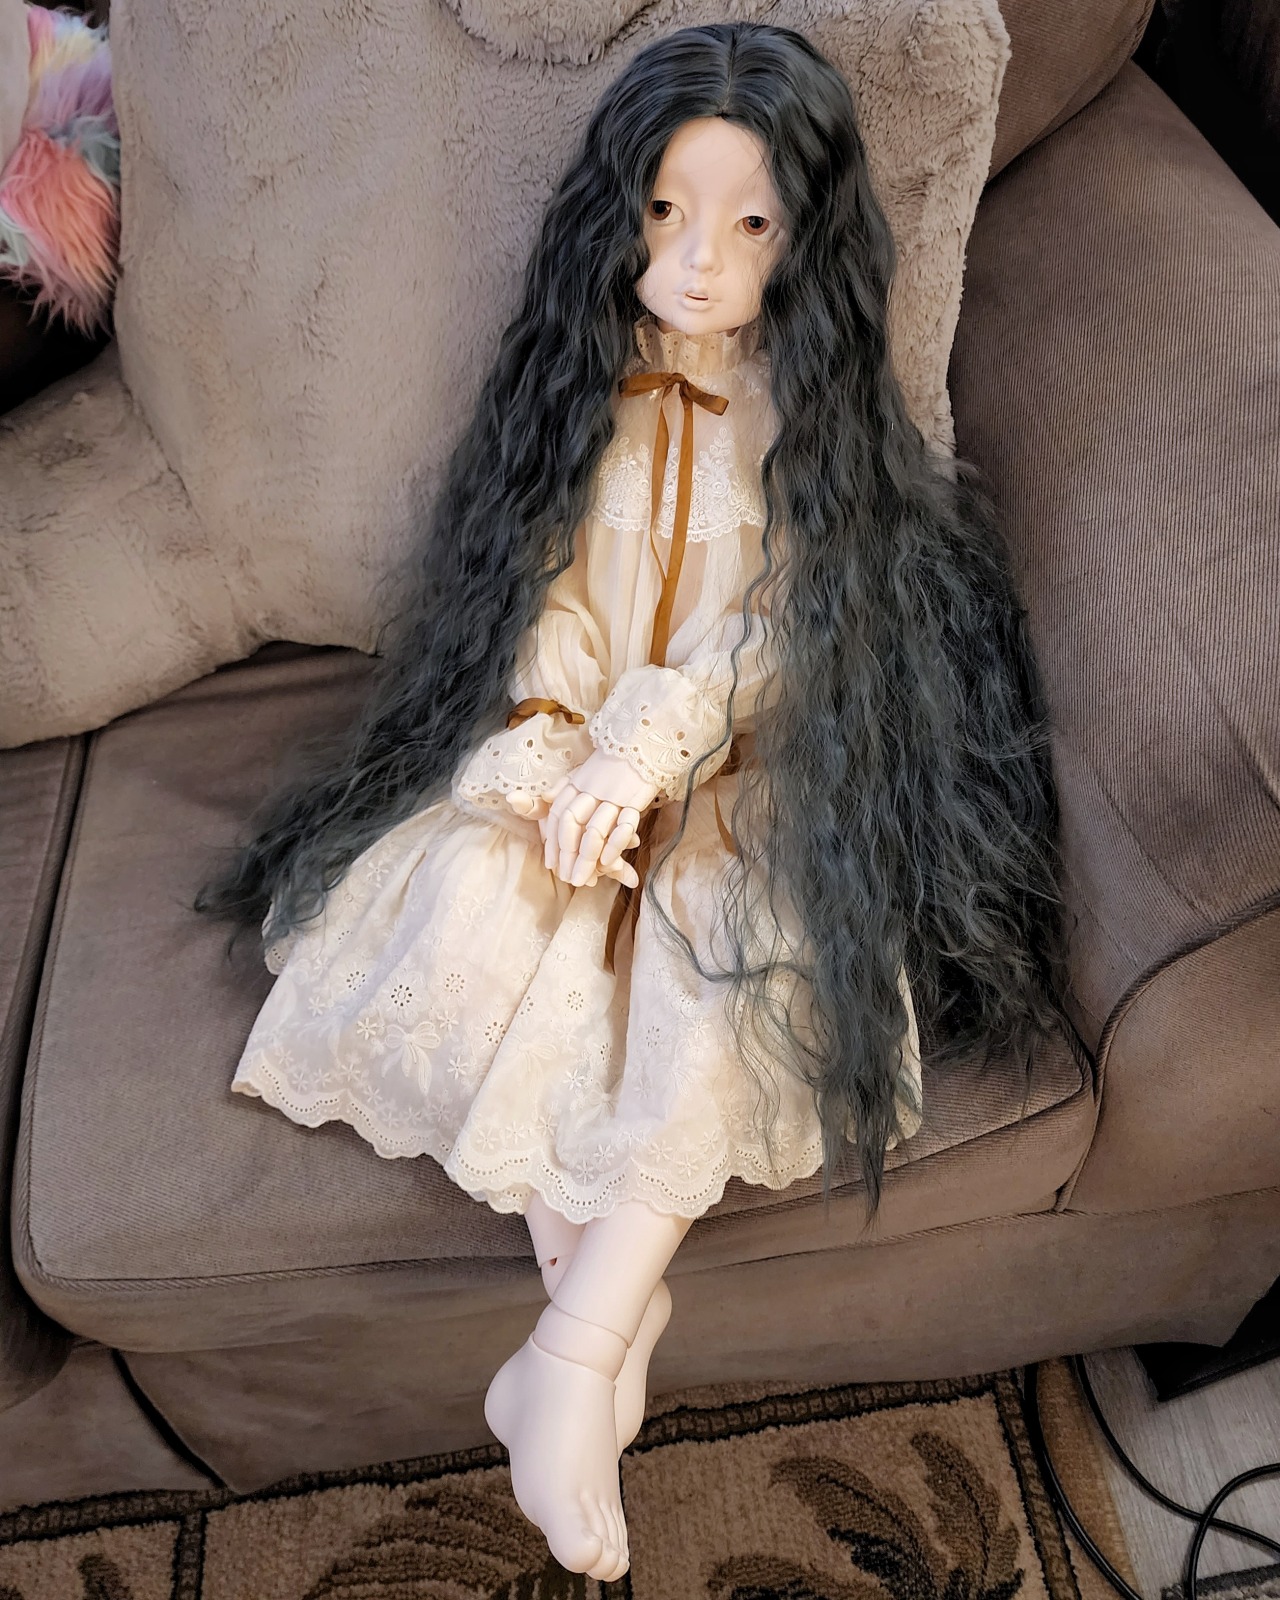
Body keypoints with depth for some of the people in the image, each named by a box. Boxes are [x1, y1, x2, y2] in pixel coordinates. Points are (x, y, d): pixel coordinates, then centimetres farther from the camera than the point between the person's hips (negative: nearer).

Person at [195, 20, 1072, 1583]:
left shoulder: (824, 413, 0)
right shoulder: (580, 395, 5)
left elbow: (773, 634, -9)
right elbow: (539, 606, 0)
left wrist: (645, 746, -25)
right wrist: (551, 769, -18)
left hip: (747, 774, -1)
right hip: (567, 756, 2)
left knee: (732, 982, -30)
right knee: (471, 917, -26)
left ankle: (570, 1354, -20)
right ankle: (621, 1300, -16)